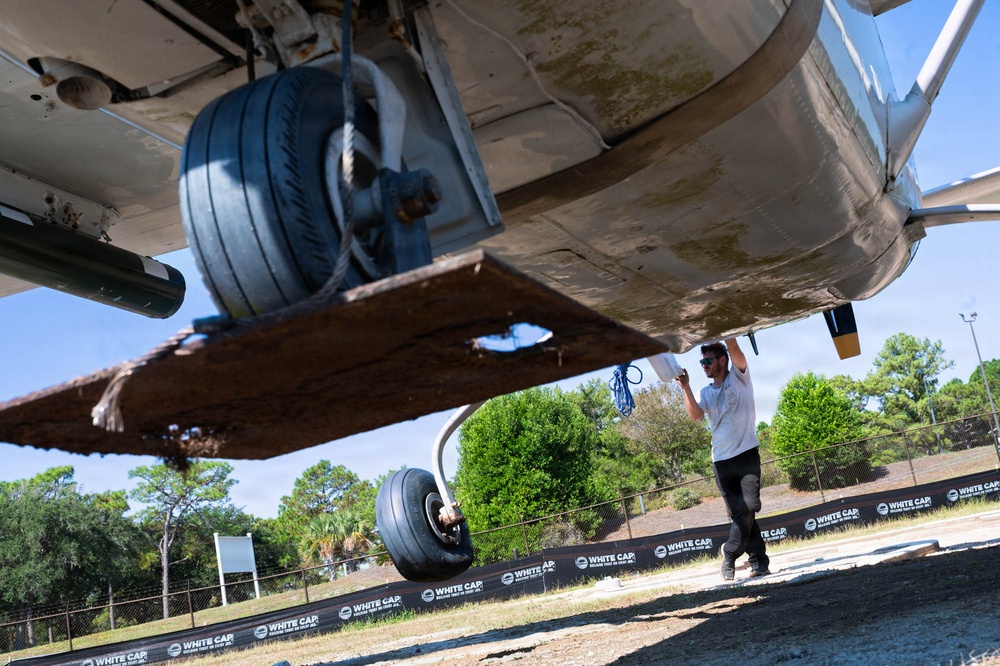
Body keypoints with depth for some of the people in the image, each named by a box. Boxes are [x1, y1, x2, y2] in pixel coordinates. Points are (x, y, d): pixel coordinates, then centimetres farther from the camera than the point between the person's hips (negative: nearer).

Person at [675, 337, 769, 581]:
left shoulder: (739, 377, 6)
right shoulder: (706, 392, 15)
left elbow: (733, 347, -11)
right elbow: (695, 414, -5)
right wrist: (685, 388, -15)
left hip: (746, 454, -4)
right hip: (721, 460, 4)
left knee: (749, 508, -15)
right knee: (739, 514, 3)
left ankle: (730, 554, -1)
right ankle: (759, 561, 8)